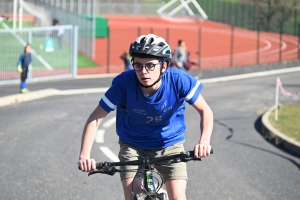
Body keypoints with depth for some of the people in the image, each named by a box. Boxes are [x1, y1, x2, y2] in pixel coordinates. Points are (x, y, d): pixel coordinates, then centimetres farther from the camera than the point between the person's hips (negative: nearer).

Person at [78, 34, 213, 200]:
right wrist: (84, 155, -32)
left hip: (169, 144, 0)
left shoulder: (178, 80, -25)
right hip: (133, 147, 0)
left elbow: (205, 111, -15)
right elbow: (95, 118, -20)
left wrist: (204, 141, -34)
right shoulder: (124, 83, -26)